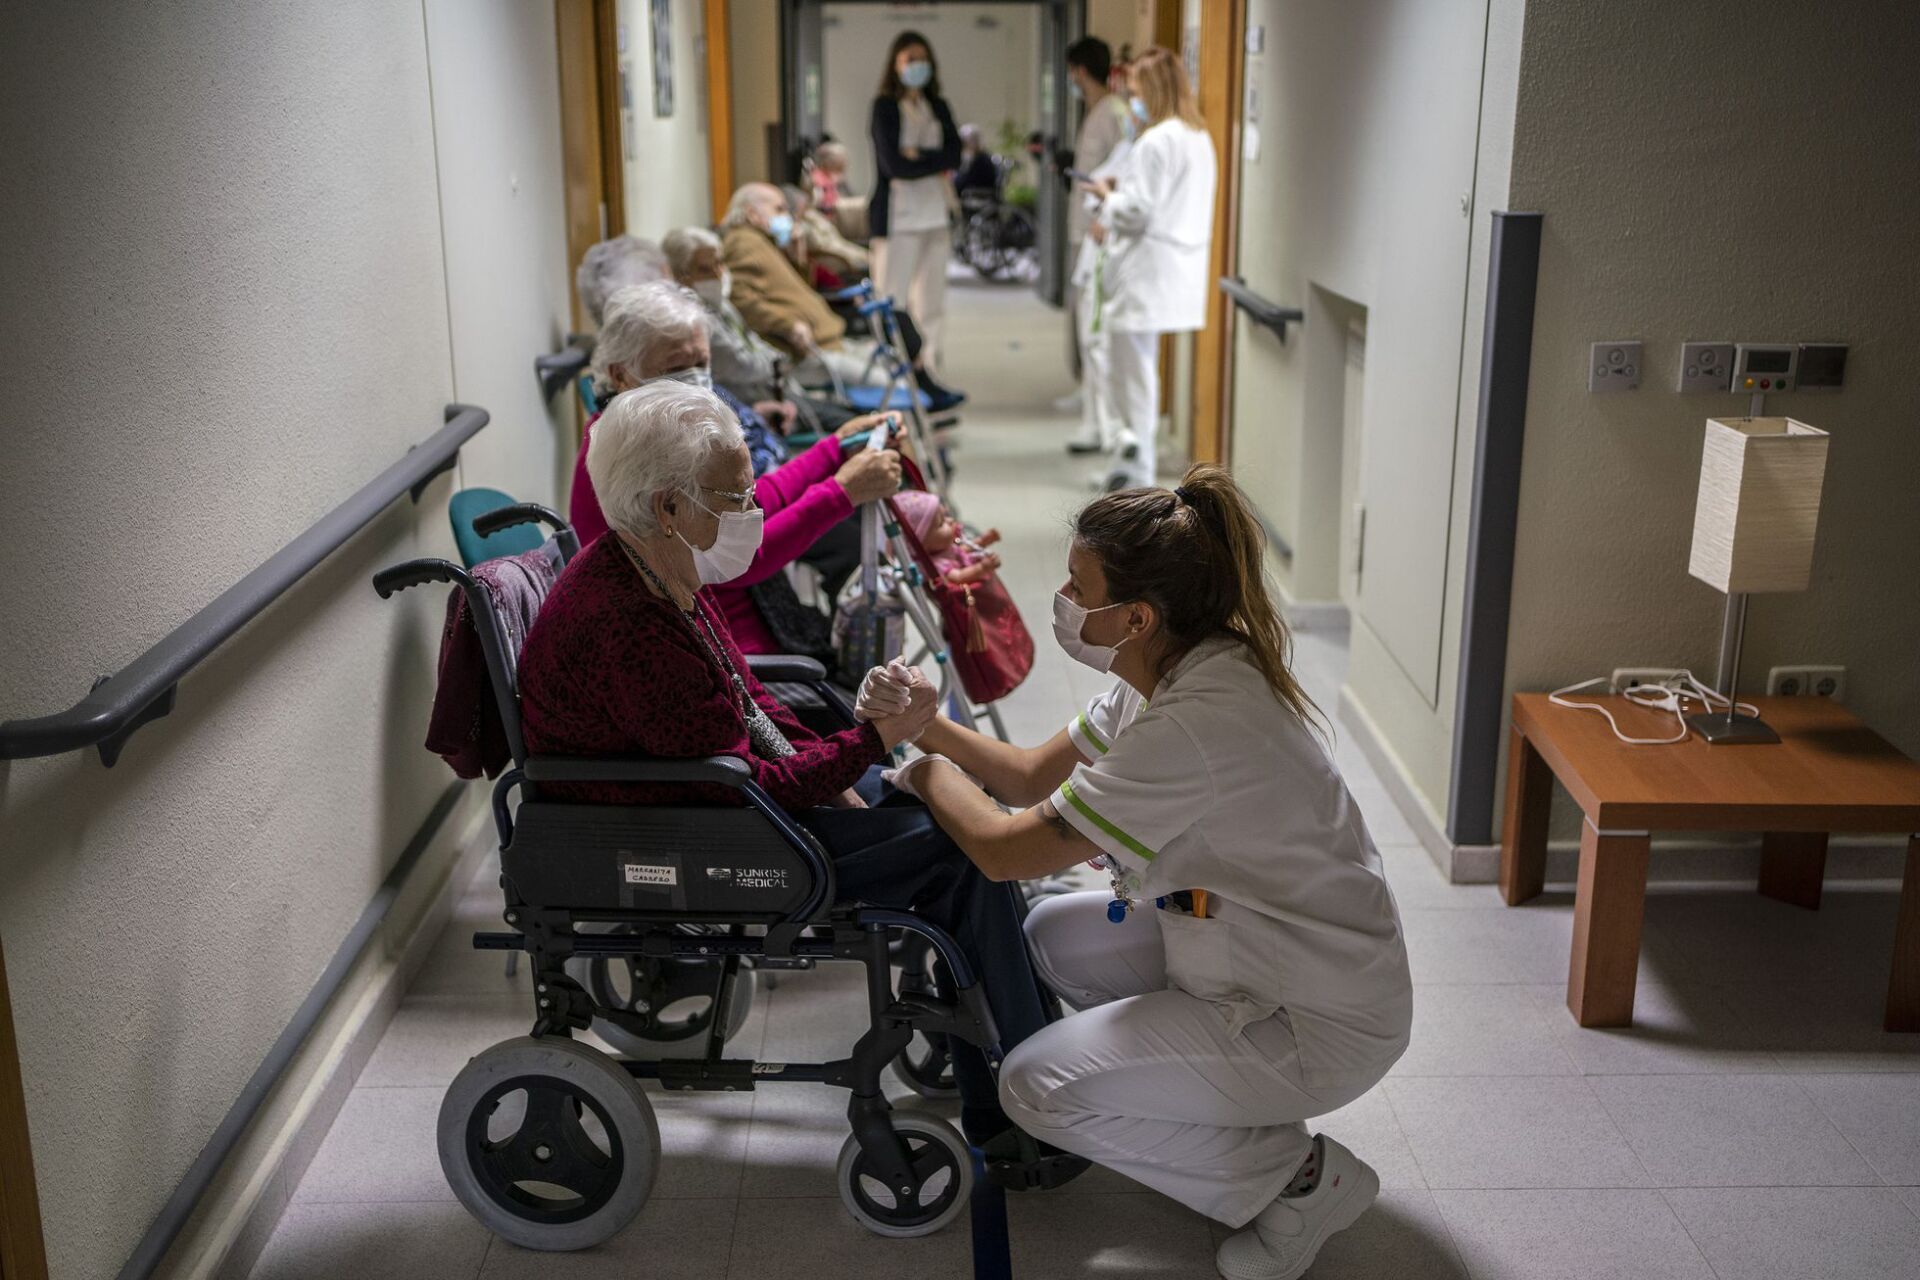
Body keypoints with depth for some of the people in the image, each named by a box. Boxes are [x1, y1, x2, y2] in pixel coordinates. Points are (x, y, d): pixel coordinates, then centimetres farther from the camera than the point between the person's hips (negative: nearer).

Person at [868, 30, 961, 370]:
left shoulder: (938, 108, 15)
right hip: (898, 215, -6)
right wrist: (935, 164, -3)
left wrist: (918, 157, -10)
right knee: (891, 303, -7)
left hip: (935, 215, 6)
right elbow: (893, 164, -13)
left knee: (932, 304, 9)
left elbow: (954, 154, 3)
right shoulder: (884, 107, -2)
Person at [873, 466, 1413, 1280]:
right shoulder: (1167, 670, -2)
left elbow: (1003, 850, -24)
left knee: (1035, 1087, -12)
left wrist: (932, 774, -6)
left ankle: (1299, 1177, 0)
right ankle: (1245, 1105, 16)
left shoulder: (1196, 723, -32)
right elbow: (1034, 775, 10)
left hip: (1322, 1024, -9)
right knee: (1052, 935, 13)